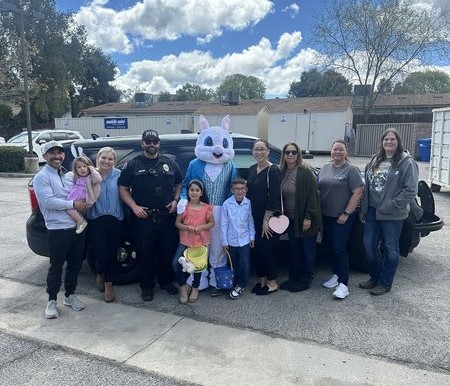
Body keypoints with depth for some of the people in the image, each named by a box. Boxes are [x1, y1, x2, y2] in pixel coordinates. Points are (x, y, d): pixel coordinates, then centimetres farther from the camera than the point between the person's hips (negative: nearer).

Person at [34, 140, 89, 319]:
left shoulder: (68, 175, 15)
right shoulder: (42, 177, -5)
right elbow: (48, 201, -17)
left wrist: (85, 204, 1)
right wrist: (73, 204, -16)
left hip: (77, 226, 6)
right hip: (58, 229, -6)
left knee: (75, 264, 14)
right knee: (56, 266, 3)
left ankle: (70, 296, 30)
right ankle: (52, 301, 19)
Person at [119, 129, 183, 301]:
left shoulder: (170, 163, 10)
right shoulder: (133, 165, 3)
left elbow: (179, 184, 18)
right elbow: (123, 187, 3)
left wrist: (176, 200, 1)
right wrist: (134, 207, -9)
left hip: (167, 217, 2)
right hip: (143, 217, -2)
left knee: (168, 252, 10)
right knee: (146, 254, 6)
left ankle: (166, 281, 28)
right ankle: (147, 286, 21)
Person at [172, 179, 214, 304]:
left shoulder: (206, 207, -4)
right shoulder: (184, 206, -3)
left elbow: (212, 223, 3)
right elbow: (177, 223, 1)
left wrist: (201, 227, -15)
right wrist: (187, 227, -18)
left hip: (201, 240, 0)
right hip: (185, 240, 0)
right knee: (176, 263, -14)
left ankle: (195, 288, 33)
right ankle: (183, 286, 11)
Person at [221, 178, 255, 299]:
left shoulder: (248, 203, -7)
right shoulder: (227, 204, -10)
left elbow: (250, 221, 3)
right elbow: (224, 223, -5)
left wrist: (252, 237, 4)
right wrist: (224, 241, -2)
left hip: (245, 239, 0)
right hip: (231, 240, 0)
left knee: (245, 264, -3)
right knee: (234, 264, 13)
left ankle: (241, 285, 16)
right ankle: (235, 283, 30)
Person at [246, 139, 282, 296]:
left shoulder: (273, 170, -12)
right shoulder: (252, 169, 10)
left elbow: (274, 198, -16)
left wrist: (267, 220, -18)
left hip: (267, 218, -7)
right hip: (253, 218, 7)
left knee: (265, 250, -1)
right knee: (255, 249, 11)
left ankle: (272, 283, 17)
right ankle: (262, 280, 27)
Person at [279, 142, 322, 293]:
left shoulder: (306, 172, -12)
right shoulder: (282, 173, 5)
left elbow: (313, 196, -15)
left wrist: (308, 217, -18)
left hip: (305, 219, -5)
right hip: (291, 219, 6)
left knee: (308, 250, 7)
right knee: (294, 249, 16)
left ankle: (306, 280, 20)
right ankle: (293, 278, 28)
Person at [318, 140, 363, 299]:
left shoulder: (351, 169, -8)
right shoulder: (325, 168, 9)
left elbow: (358, 192, -13)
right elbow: (318, 189, 14)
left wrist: (346, 213, -16)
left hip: (343, 217, -6)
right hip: (326, 215, 6)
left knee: (339, 248, -8)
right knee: (331, 246, 13)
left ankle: (343, 284, -2)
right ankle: (336, 275, 28)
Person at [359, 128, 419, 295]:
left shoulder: (407, 162, -9)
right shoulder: (375, 161, 11)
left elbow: (411, 190, -15)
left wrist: (390, 206, -18)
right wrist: (364, 209, 9)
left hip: (393, 215, -6)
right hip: (372, 211, 6)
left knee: (390, 248, 7)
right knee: (369, 244, 11)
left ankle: (385, 283, 21)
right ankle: (375, 277, 31)